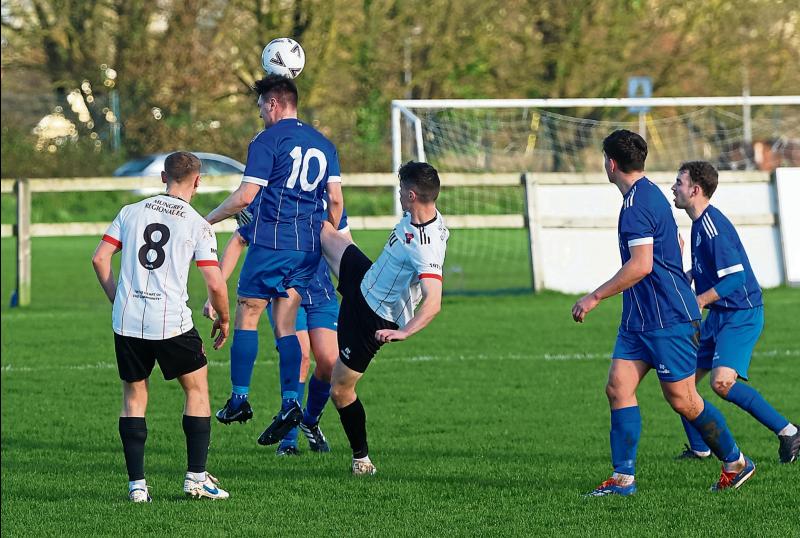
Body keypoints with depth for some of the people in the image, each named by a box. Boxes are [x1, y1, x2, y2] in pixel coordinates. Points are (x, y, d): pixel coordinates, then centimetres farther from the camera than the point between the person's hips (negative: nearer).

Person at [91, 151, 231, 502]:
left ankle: (136, 485, 5)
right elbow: (215, 284, -6)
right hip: (172, 322, -3)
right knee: (197, 388, 14)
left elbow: (100, 258, 5)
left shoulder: (131, 212, 8)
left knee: (134, 397, 12)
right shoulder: (198, 225, -1)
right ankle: (196, 477, 11)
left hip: (127, 321, 3)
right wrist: (223, 320, 11)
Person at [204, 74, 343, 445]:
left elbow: (246, 195, -11)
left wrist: (207, 220, 0)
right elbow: (335, 199, 10)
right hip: (307, 247, 6)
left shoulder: (267, 141, -7)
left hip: (271, 241, -6)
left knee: (246, 317, 2)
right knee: (285, 325, 7)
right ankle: (290, 403, -6)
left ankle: (239, 400, 0)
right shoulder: (323, 144, 13)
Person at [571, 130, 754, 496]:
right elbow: (675, 247, 26)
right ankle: (623, 478, -1)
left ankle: (736, 463, 14)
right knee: (618, 387, 1)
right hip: (639, 317, 10)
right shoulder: (650, 194, 14)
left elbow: (641, 265, -26)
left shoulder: (636, 204, -18)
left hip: (667, 318, -10)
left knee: (682, 400, -1)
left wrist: (596, 296, -19)